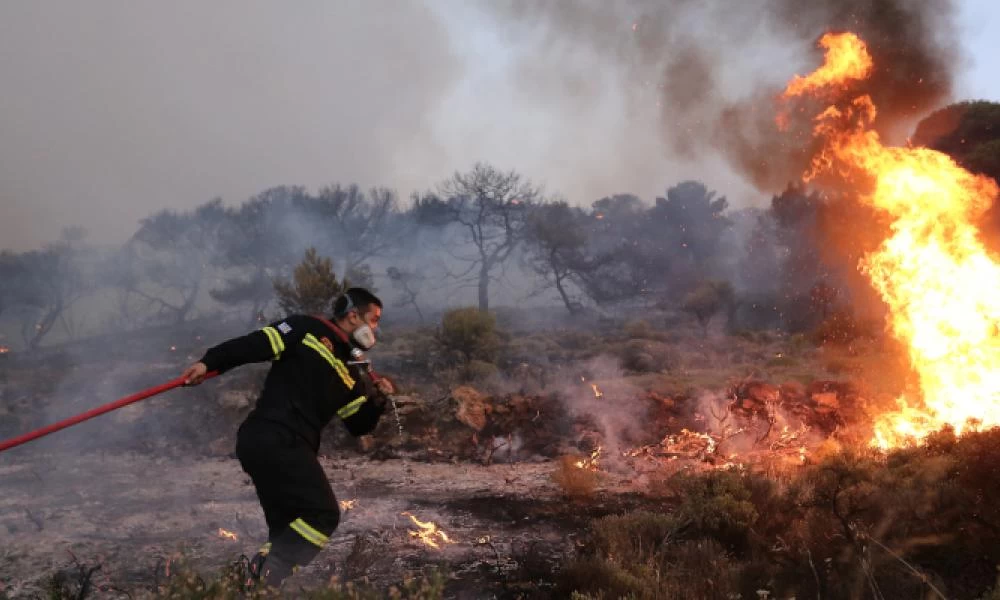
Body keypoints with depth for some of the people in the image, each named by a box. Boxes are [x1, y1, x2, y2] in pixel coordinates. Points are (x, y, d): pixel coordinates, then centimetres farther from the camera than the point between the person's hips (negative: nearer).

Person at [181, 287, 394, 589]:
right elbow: (254, 344, -7)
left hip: (288, 447, 9)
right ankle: (265, 576, -14)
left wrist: (377, 400, 3)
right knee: (323, 514, -12)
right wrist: (209, 363, -17)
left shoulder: (351, 374, 22)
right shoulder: (308, 329, 1)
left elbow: (358, 426, 20)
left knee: (287, 528, 13)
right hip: (272, 439, -9)